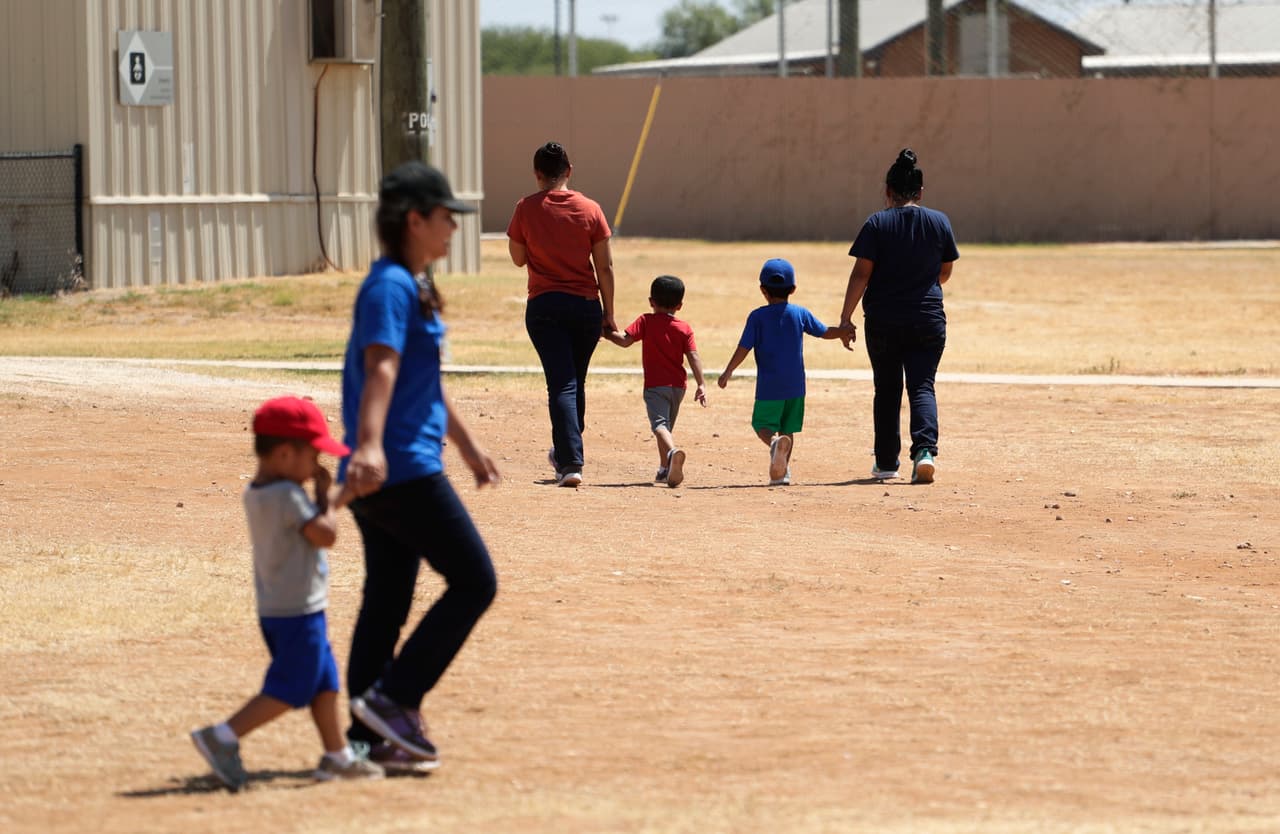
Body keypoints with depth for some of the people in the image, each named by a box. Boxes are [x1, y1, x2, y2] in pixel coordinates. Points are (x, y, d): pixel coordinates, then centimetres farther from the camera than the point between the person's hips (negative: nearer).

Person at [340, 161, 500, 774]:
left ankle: (369, 738, 10)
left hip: (395, 470, 10)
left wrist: (466, 445, 40)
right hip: (402, 468, -10)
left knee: (388, 603, 9)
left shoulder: (412, 287, 19)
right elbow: (381, 368, -29)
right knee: (474, 582, -6)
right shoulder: (391, 287, -13)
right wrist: (369, 445, -43)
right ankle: (393, 699, -7)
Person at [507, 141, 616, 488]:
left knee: (561, 384, -6)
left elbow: (518, 258, 6)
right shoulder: (590, 209, -2)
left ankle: (571, 462, -19)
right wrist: (608, 314, 7)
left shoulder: (527, 209, -5)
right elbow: (604, 267, 0)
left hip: (544, 306, -2)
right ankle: (566, 452, 34)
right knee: (575, 382, 18)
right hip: (586, 304, 2)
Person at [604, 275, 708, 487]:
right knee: (667, 426, 22)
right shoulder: (685, 329, 5)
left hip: (654, 385, -4)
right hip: (678, 386, 4)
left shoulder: (646, 322, -2)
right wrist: (701, 385, -4)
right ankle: (665, 470, 28)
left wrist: (608, 333, 3)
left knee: (659, 424, -20)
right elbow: (693, 357, -3)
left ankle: (673, 451, -50)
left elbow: (625, 340, -13)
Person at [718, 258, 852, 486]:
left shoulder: (757, 317, -4)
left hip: (768, 386, -3)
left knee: (763, 425, 0)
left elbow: (743, 348, -7)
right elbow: (825, 332, 10)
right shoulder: (800, 314, 2)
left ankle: (774, 442, -32)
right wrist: (844, 331, 28)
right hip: (795, 386, 3)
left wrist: (727, 373, 2)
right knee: (788, 429, 15)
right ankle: (782, 471, 10)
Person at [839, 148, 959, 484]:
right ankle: (925, 450, -24)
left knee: (887, 389, 13)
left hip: (882, 322, -1)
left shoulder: (877, 224, -6)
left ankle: (886, 462, 20)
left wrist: (846, 317, -6)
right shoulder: (940, 223, 1)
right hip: (928, 320, 1)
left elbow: (861, 274, -10)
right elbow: (945, 272, 11)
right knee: (922, 387, -1)